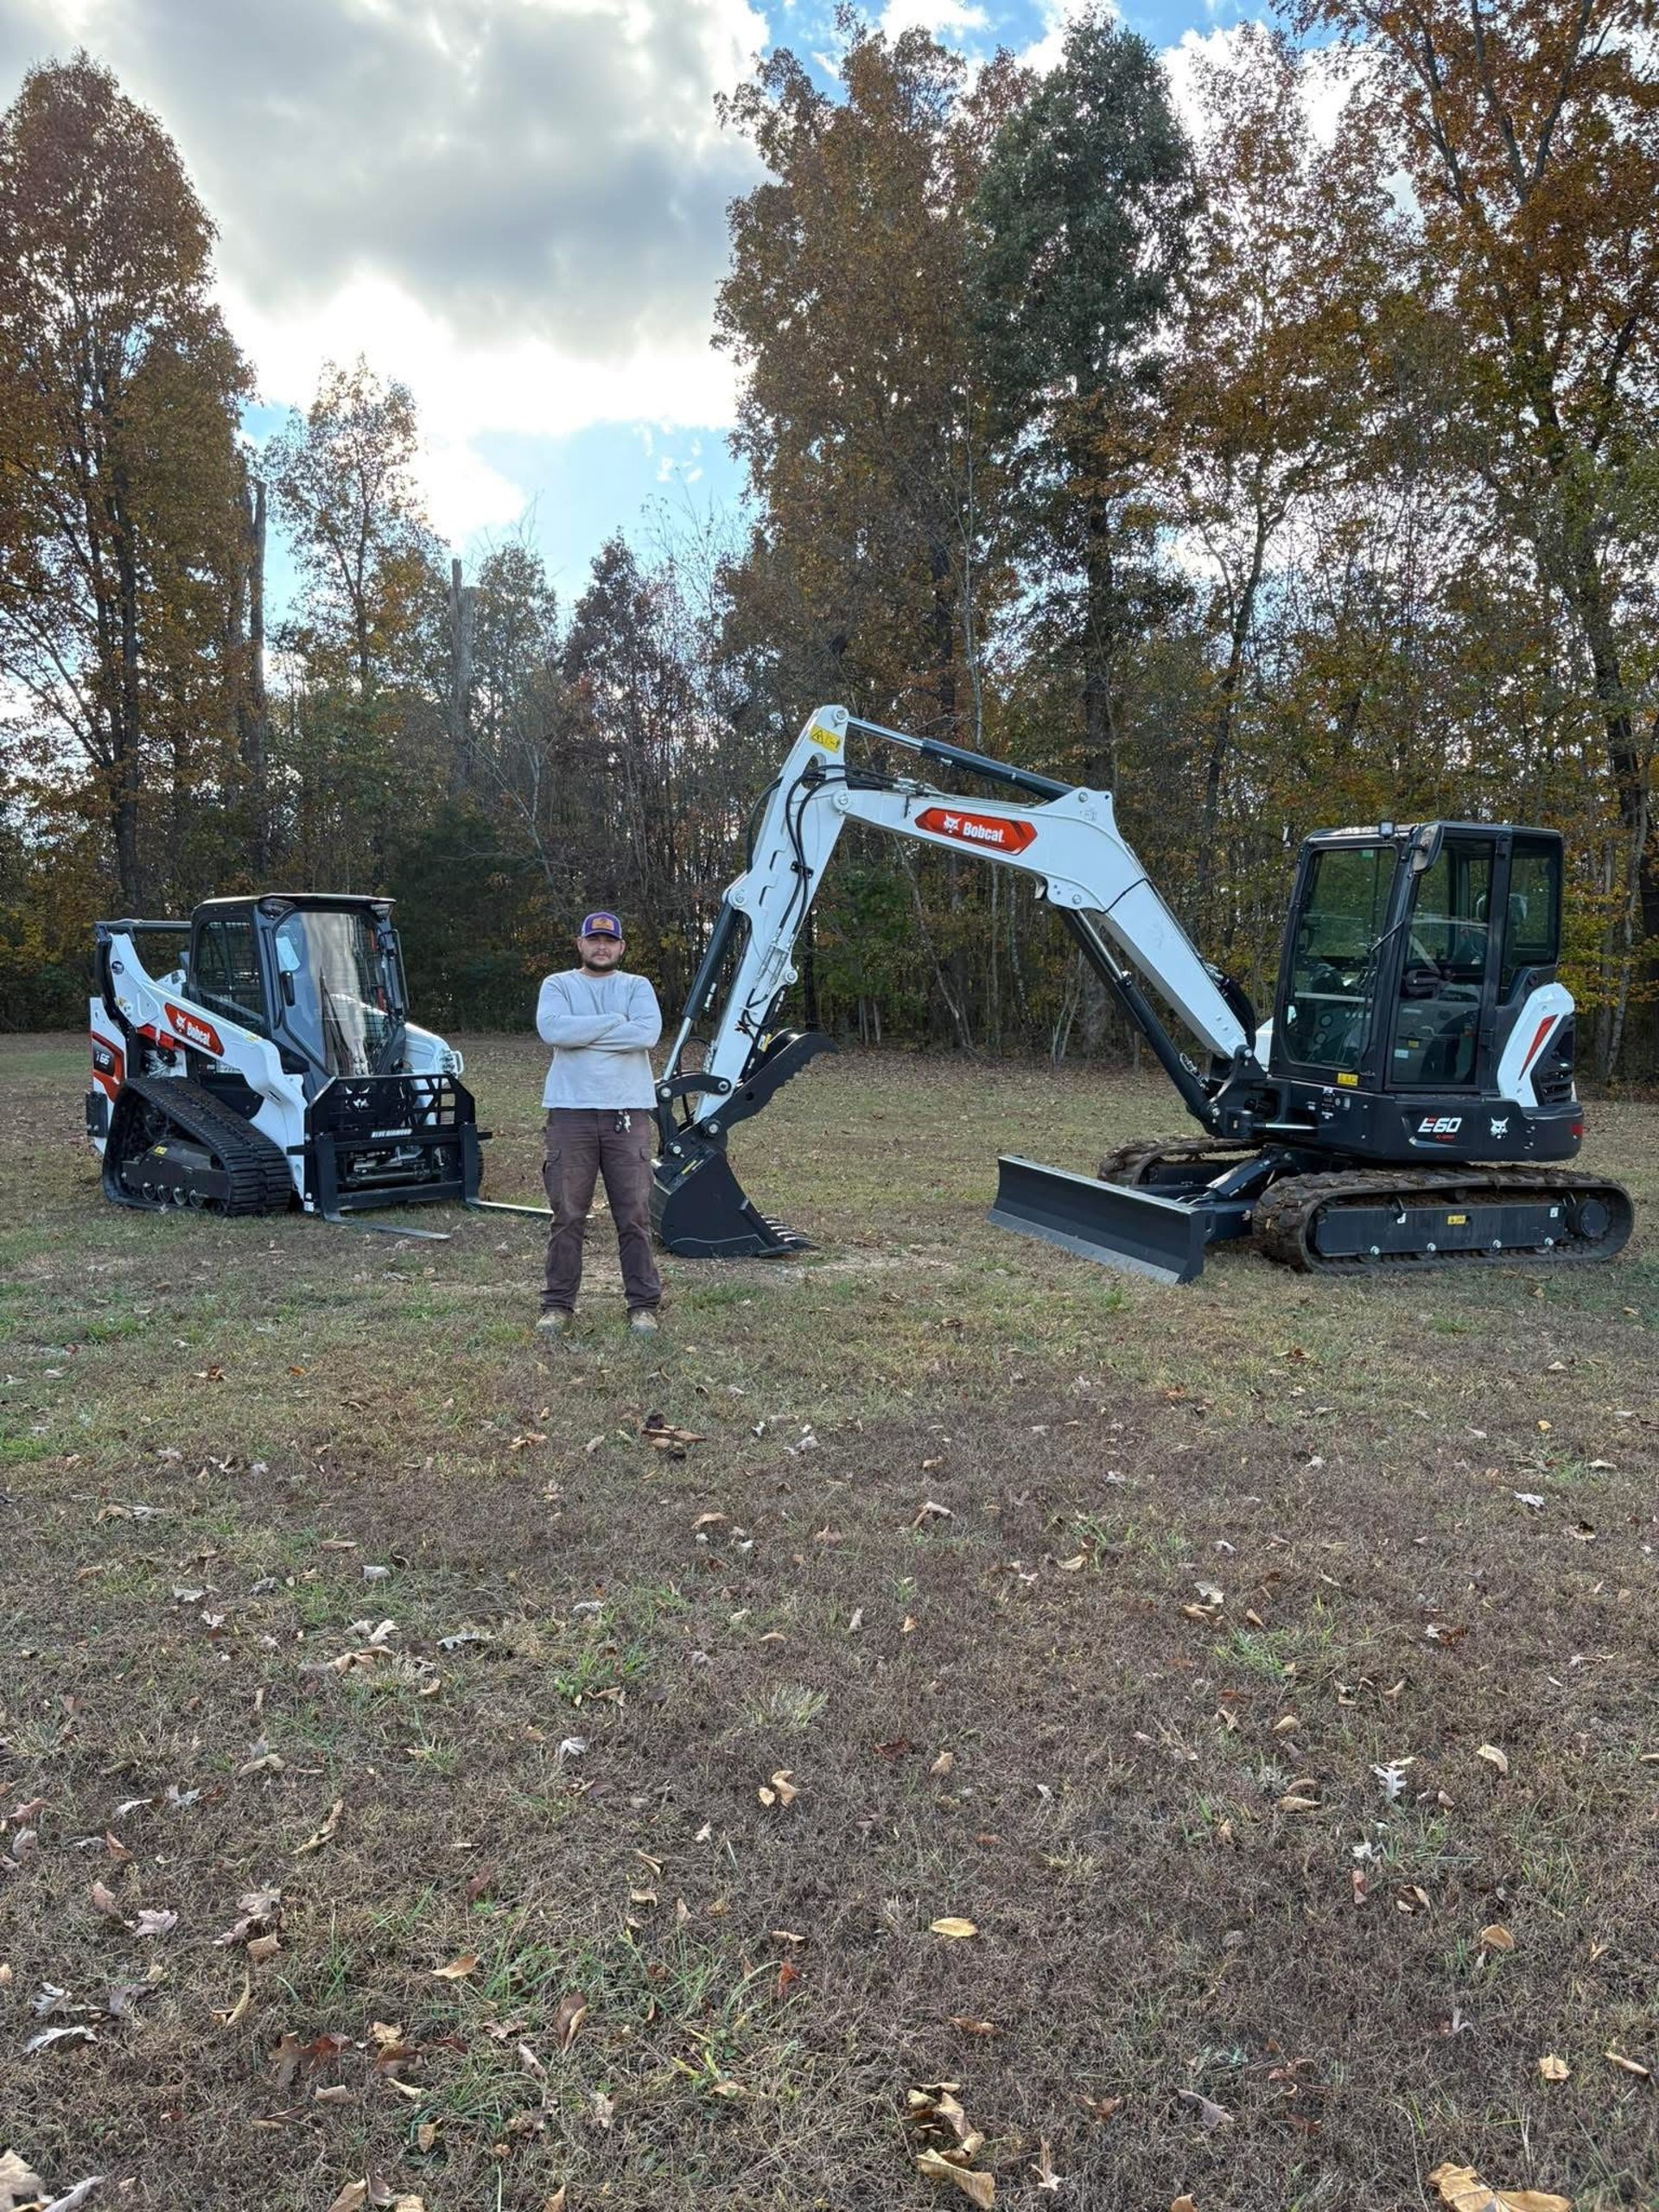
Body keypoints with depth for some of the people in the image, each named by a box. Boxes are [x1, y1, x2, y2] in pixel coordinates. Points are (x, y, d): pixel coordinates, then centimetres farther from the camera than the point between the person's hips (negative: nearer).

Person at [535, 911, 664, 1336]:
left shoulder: (637, 987, 9)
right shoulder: (558, 985, 9)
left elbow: (648, 1031, -12)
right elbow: (552, 1029, -12)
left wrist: (582, 1034, -10)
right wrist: (615, 1022, -9)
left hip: (628, 1113, 0)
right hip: (571, 1113, 0)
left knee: (634, 1215, 3)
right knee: (567, 1214, 4)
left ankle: (643, 1304, 11)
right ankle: (558, 1305, 14)